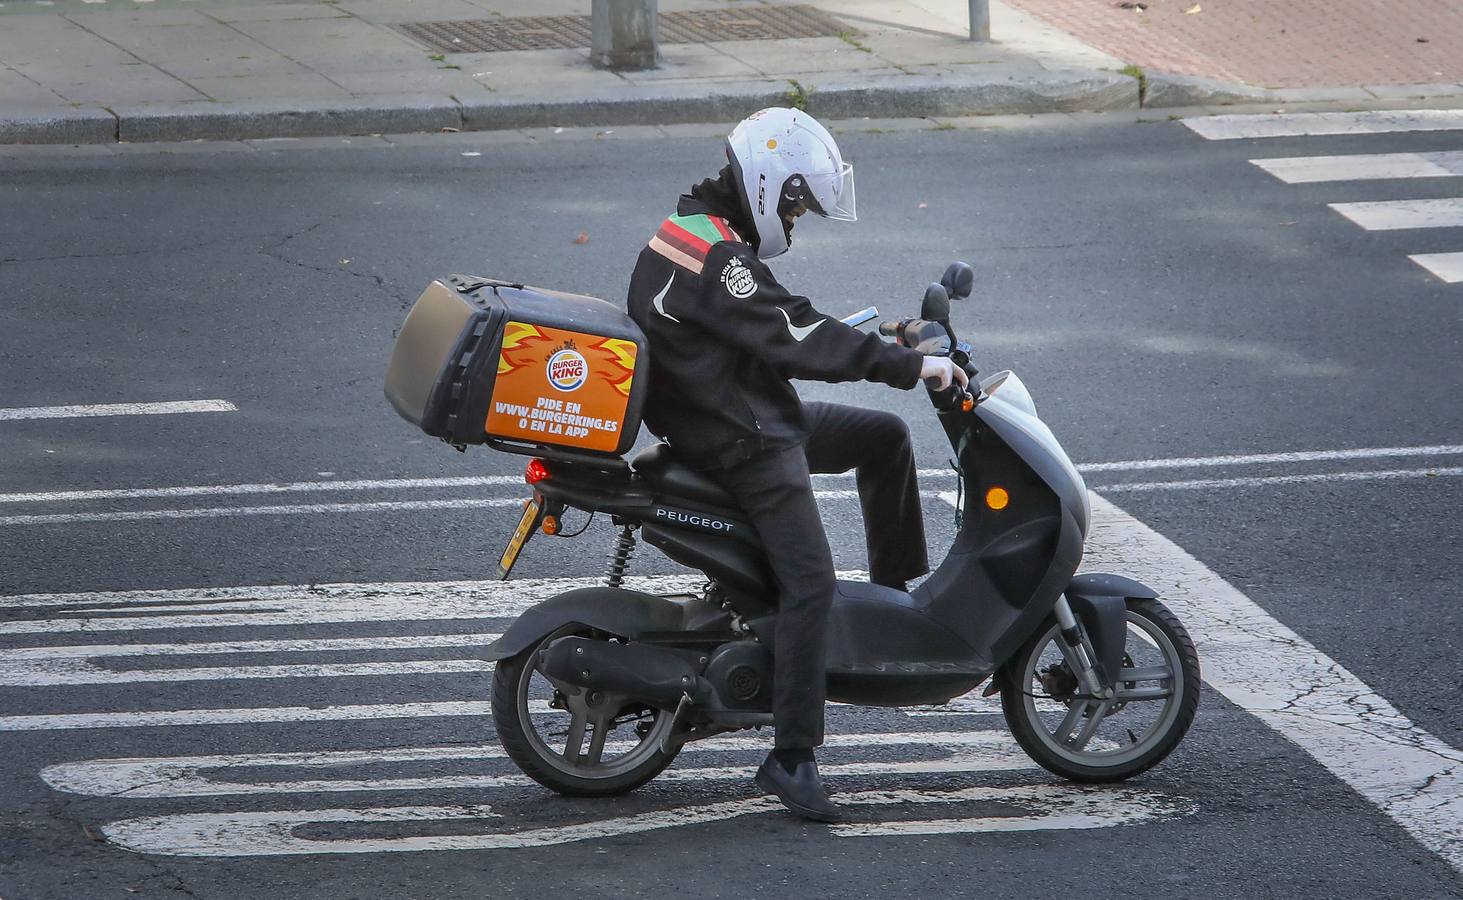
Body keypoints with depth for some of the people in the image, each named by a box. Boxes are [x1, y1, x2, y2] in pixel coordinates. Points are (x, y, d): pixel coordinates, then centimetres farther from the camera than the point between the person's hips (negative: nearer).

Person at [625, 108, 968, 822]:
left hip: (755, 415, 11)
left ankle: (899, 590, 27)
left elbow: (781, 328, 21)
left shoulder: (696, 229, 11)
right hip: (743, 446, -11)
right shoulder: (714, 255, -23)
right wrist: (912, 365, -22)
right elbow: (798, 339, -26)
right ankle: (791, 758, -18)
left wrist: (876, 340, 17)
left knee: (885, 435, 20)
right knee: (810, 584, -18)